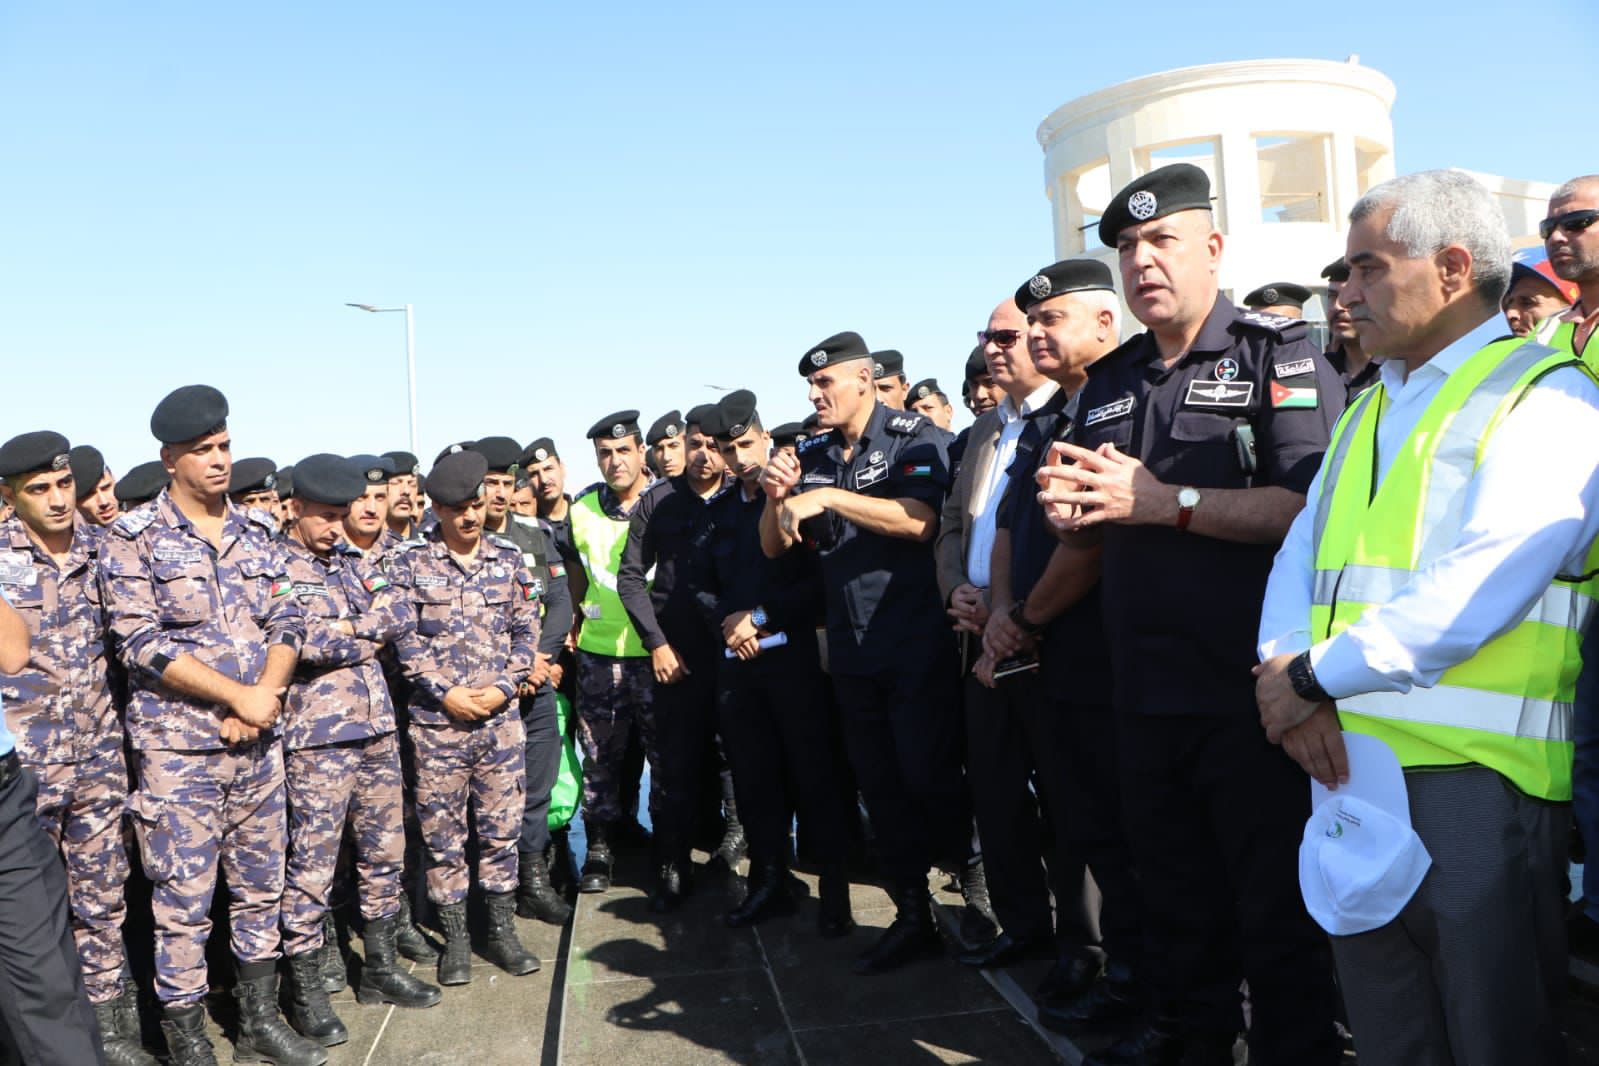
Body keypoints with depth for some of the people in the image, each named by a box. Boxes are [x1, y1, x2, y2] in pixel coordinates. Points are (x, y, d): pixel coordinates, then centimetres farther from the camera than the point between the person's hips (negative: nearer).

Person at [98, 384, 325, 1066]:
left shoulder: (258, 531, 9)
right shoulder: (133, 538, -5)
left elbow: (287, 623, 7)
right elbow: (139, 640, -13)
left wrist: (266, 698, -10)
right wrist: (240, 696, -16)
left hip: (259, 742, 5)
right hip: (177, 747, -5)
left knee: (261, 885, 14)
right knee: (183, 900, 2)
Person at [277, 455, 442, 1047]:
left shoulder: (354, 560, 14)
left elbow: (396, 615, 2)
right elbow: (298, 641, -20)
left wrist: (345, 629, -12)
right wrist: (366, 642, -7)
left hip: (376, 727, 7)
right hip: (317, 736, -7)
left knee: (384, 851, 14)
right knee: (312, 863, 0)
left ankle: (380, 967, 28)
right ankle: (306, 991, 13)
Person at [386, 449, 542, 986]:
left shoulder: (508, 557, 6)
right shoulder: (410, 559, -1)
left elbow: (526, 629, 6)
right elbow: (403, 636, -5)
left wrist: (504, 687, -7)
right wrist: (445, 691, -12)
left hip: (500, 715, 2)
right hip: (435, 718, -2)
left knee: (502, 825, 8)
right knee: (442, 831, 6)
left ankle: (501, 930, 21)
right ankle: (455, 937, 19)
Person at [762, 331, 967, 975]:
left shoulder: (915, 439, -6)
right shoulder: (813, 456, 11)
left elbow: (919, 520, -22)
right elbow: (775, 548, 11)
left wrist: (827, 497, -25)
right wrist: (777, 498, -9)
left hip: (917, 648, -6)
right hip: (851, 651, 6)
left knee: (929, 777, -4)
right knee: (880, 787, 10)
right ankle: (912, 916, 21)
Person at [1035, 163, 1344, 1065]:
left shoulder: (1278, 354, -6)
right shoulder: (1110, 383, 15)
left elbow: (1311, 508, -19)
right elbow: (1090, 533, 21)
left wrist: (1163, 501, -19)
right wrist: (1072, 512, -2)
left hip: (1251, 687, -6)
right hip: (1146, 689, 7)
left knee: (1276, 901, 4)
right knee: (1174, 891, 19)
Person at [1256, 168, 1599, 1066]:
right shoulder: (1371, 411, 19)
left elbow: (1473, 590, -19)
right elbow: (1301, 559, 10)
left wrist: (1313, 675, -13)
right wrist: (1285, 671, -8)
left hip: (1471, 771, -7)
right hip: (1348, 765, 7)